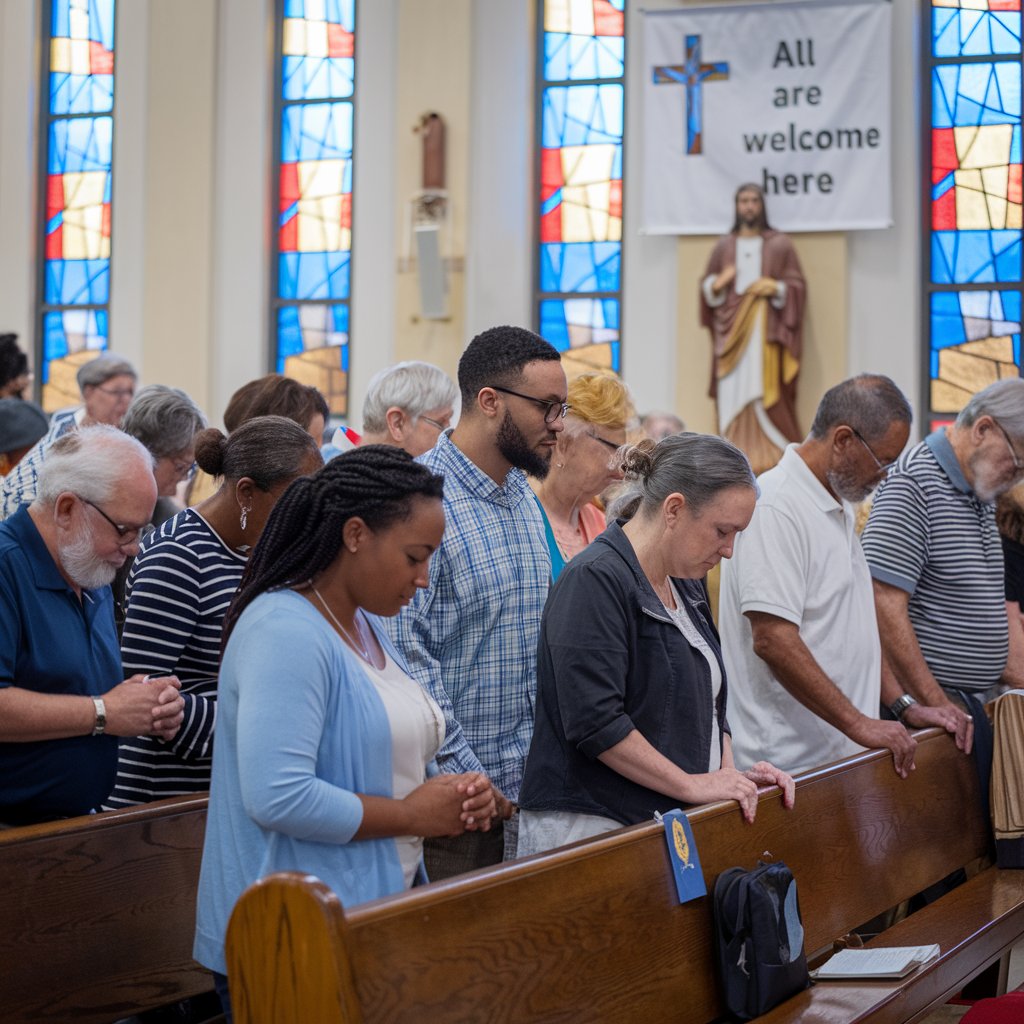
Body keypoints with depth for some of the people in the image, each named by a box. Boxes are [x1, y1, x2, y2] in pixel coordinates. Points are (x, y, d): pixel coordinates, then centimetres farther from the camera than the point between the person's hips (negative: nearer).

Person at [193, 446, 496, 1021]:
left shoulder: (368, 625, 13)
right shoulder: (283, 632, -18)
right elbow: (277, 796, -28)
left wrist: (456, 800, 4)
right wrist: (413, 815, -17)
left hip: (373, 925, 9)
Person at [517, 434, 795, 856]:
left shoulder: (687, 585, 15)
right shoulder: (595, 580, -14)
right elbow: (594, 722, -21)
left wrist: (729, 773, 6)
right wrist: (691, 785, -16)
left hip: (670, 826, 8)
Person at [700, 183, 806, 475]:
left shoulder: (780, 244, 6)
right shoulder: (724, 246, 14)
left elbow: (798, 286, 5)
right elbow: (706, 287, 16)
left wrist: (776, 287, -13)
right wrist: (718, 283, -6)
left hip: (766, 329, -2)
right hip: (731, 329, 3)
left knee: (768, 392, -11)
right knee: (733, 393, -4)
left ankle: (772, 457, -10)